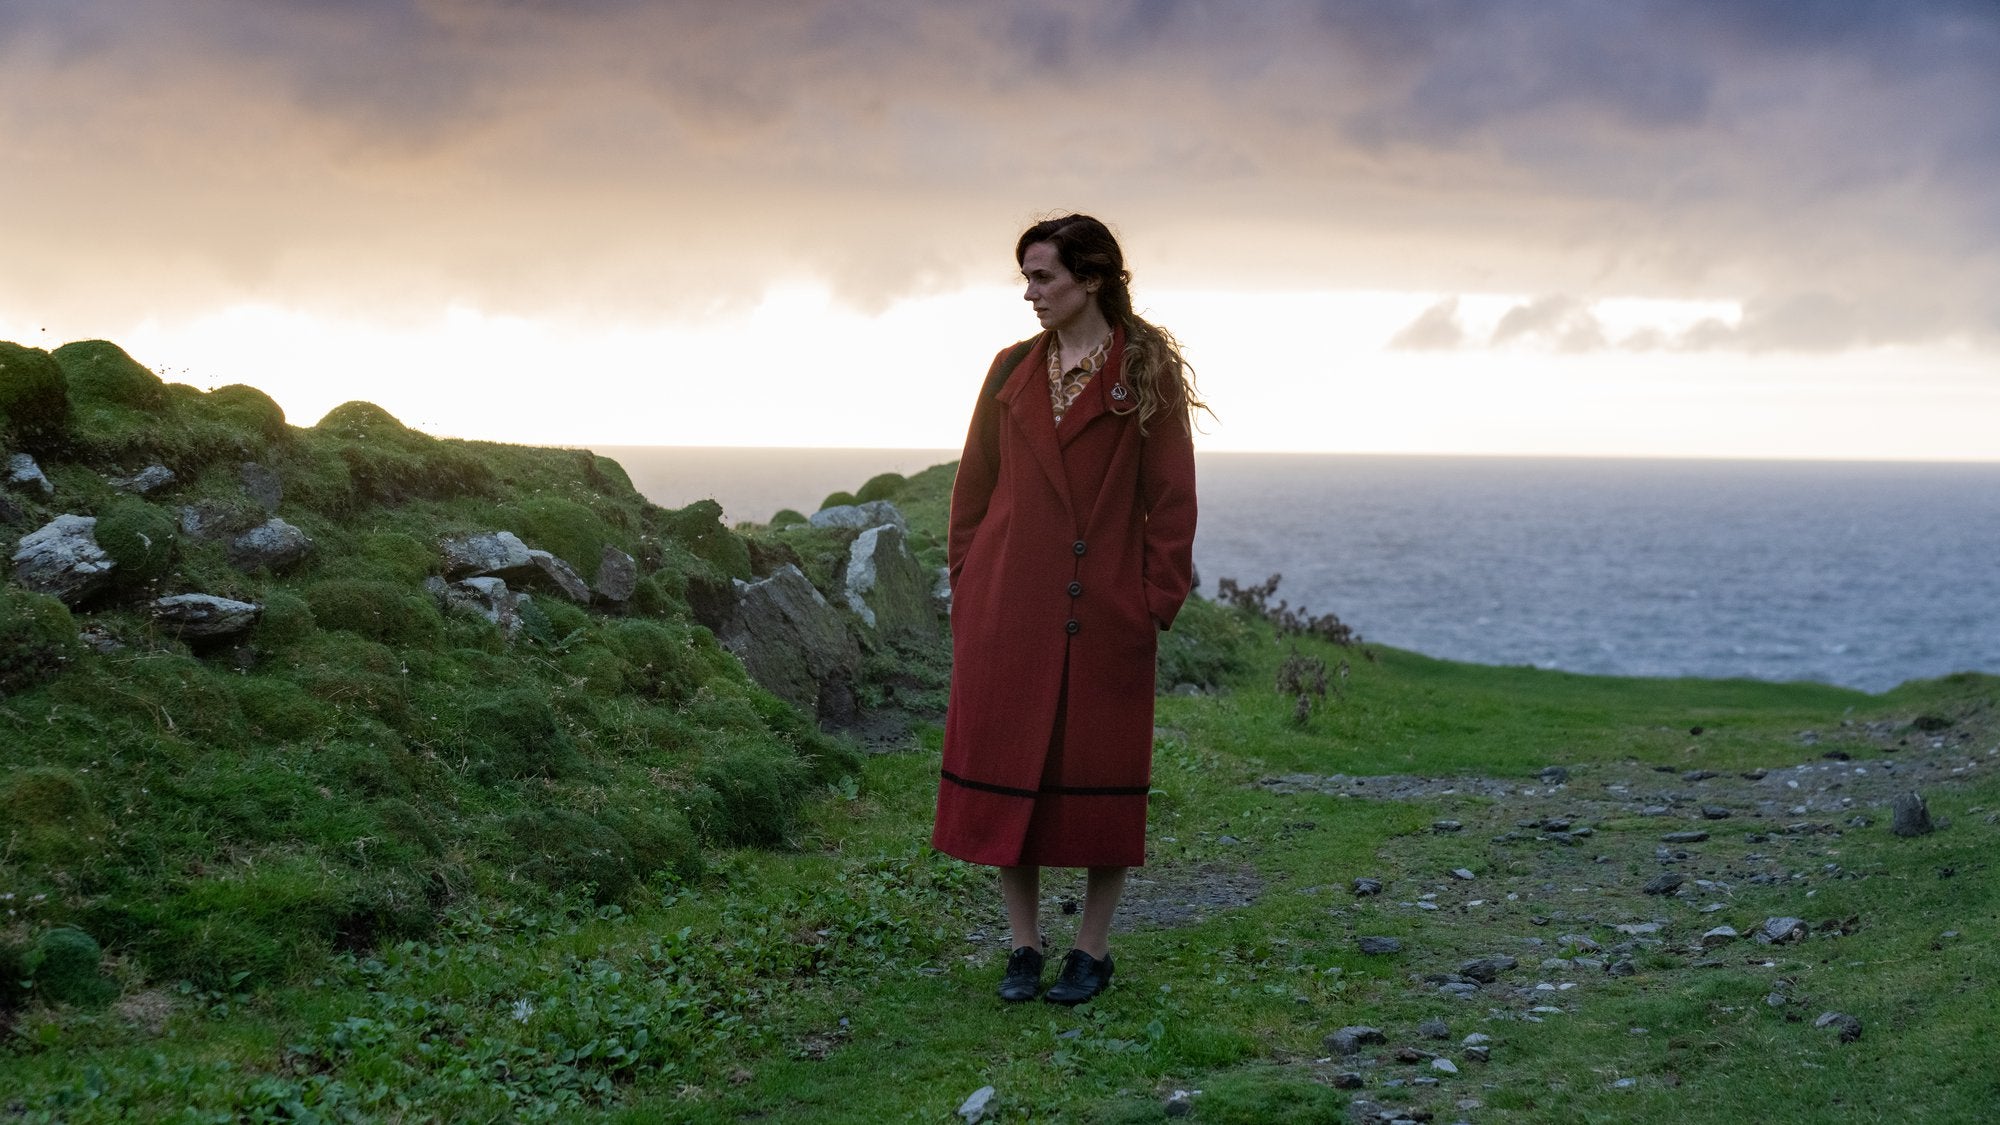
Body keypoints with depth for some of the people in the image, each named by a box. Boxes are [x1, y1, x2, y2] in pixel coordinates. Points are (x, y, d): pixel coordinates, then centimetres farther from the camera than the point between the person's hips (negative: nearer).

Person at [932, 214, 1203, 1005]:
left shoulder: (1149, 372, -1)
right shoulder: (1012, 371, 8)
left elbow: (1171, 495, -2)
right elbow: (974, 487, 11)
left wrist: (1159, 599, -7)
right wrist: (967, 585, 5)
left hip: (1106, 611, -3)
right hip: (1010, 605, 3)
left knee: (1101, 773, 4)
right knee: (1007, 768, 4)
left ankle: (1093, 952, 16)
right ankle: (1024, 947, 16)